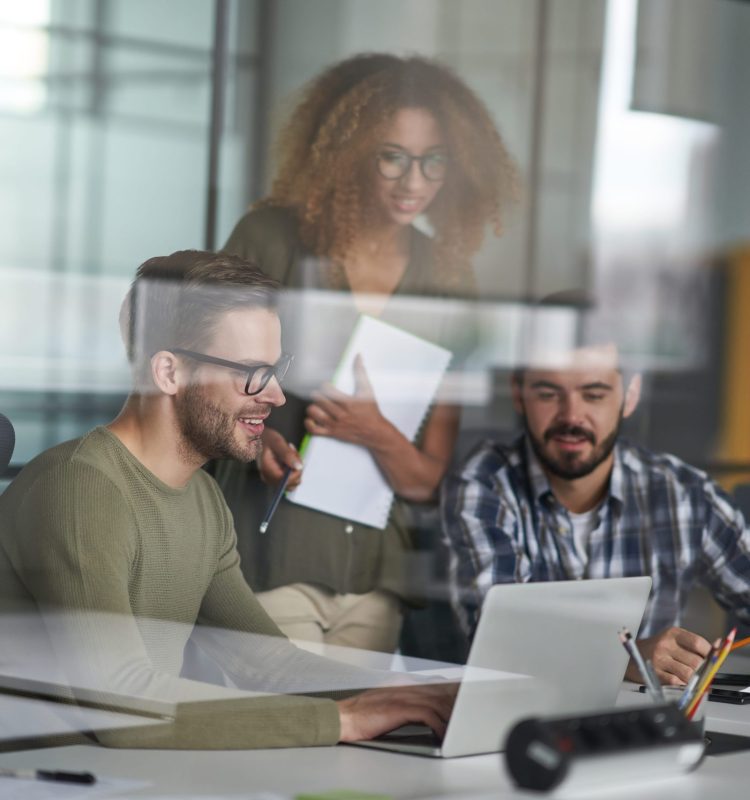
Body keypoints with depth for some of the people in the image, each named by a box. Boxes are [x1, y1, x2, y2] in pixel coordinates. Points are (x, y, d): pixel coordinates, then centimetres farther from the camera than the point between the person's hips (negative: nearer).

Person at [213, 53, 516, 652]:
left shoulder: (447, 277, 8)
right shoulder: (273, 239, -2)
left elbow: (429, 480, 8)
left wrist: (377, 434, -13)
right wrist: (254, 437, -16)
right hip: (273, 554, -3)